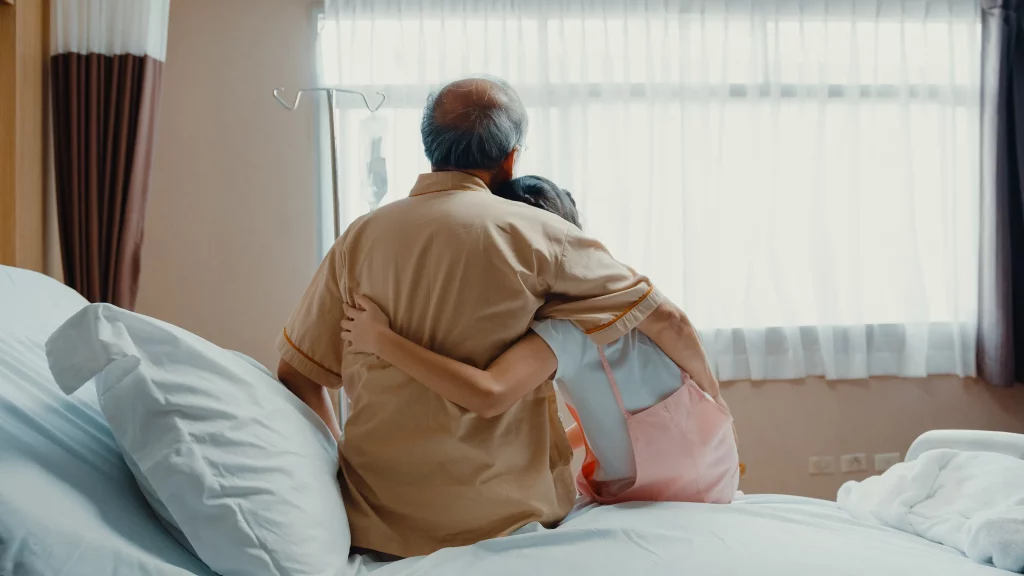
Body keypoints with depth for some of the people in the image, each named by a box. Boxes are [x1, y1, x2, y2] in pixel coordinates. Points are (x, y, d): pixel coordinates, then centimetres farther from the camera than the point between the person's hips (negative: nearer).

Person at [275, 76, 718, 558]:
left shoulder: (359, 238, 3)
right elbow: (665, 320, -2)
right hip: (504, 516, -4)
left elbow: (296, 376, 7)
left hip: (377, 523, 4)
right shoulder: (535, 233, -6)